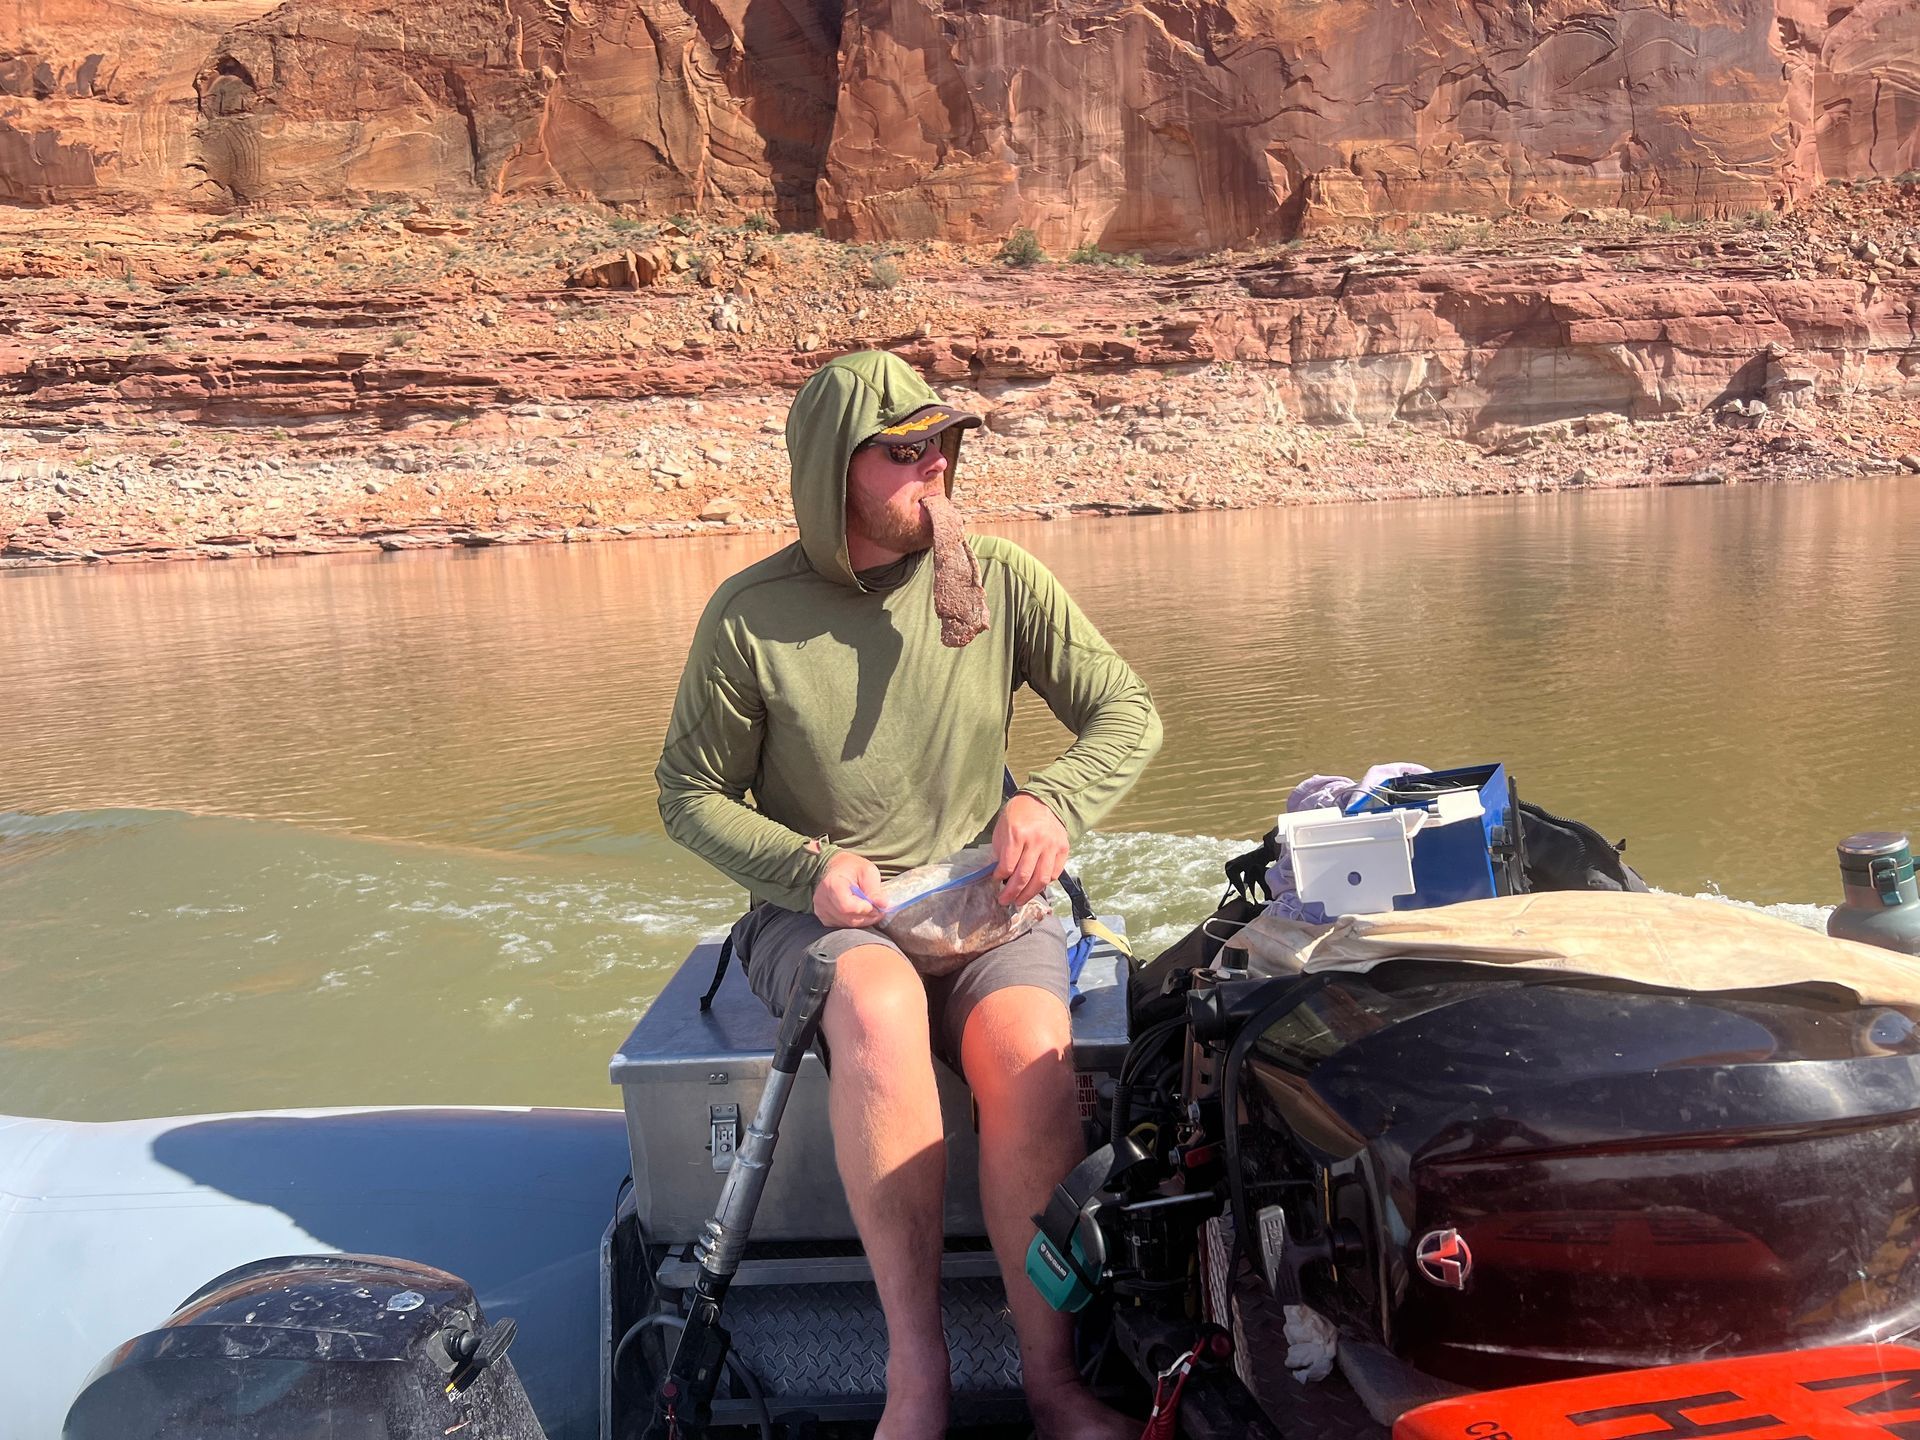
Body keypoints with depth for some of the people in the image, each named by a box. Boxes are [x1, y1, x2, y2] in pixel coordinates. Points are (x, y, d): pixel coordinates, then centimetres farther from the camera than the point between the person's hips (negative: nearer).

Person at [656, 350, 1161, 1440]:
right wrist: (808, 867, -15)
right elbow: (690, 793, 3)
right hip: (825, 915, -1)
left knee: (1031, 1050, -31)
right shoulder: (751, 615, -5)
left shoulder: (1001, 580, 1)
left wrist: (1054, 801, -16)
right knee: (881, 1009, -36)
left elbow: (1129, 714, 4)